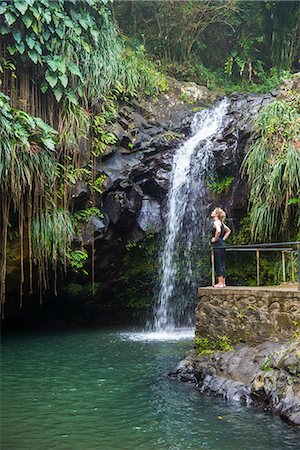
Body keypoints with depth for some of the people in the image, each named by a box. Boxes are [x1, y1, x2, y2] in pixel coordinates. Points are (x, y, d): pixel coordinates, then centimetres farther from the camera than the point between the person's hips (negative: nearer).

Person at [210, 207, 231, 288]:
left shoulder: (216, 222, -12)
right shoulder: (220, 222, 16)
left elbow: (218, 231, -32)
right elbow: (228, 231, 27)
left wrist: (215, 239, -18)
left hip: (217, 246, -9)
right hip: (222, 245, 9)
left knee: (218, 264, -6)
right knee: (222, 264, 11)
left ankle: (220, 283, -5)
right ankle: (223, 283, 14)